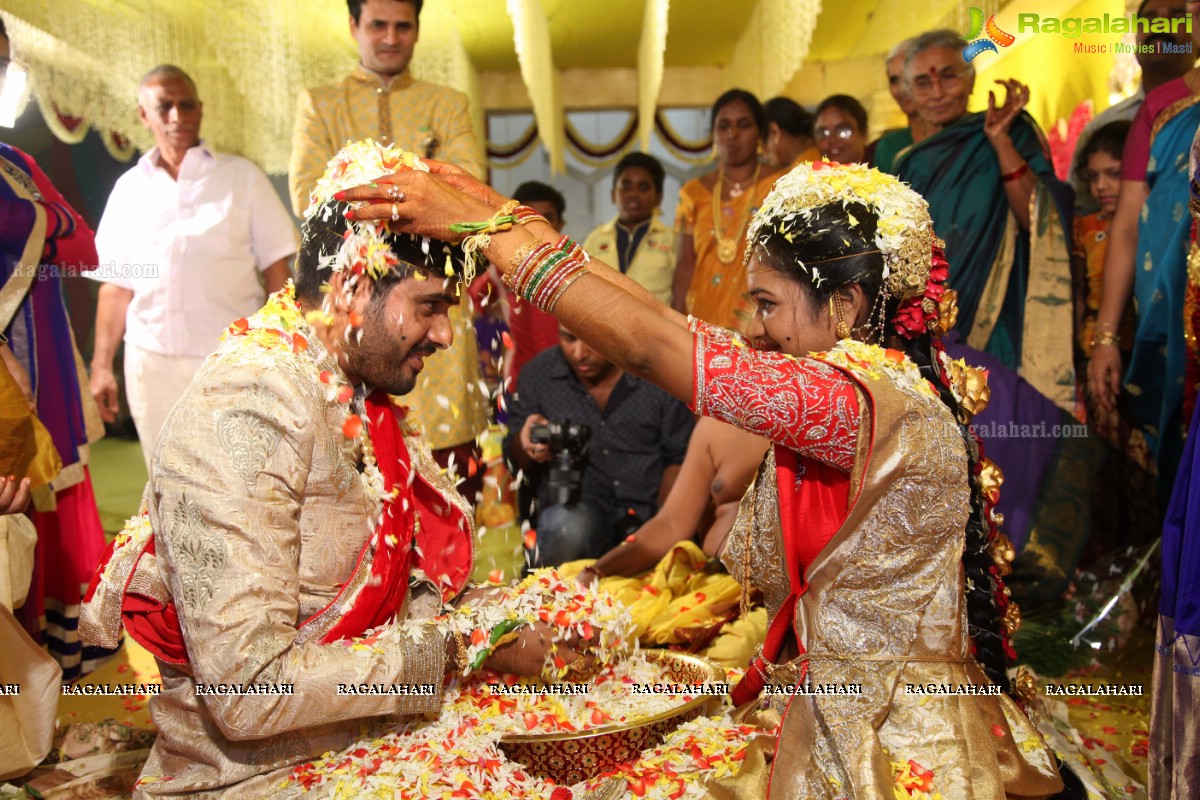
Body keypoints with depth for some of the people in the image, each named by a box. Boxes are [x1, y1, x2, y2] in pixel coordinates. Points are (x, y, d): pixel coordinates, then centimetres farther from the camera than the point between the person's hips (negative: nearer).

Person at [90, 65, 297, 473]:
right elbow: (116, 285, 12)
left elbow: (276, 268, 1)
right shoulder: (129, 189, 10)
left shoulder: (241, 176, 4)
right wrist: (101, 364, 7)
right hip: (152, 362, 3)